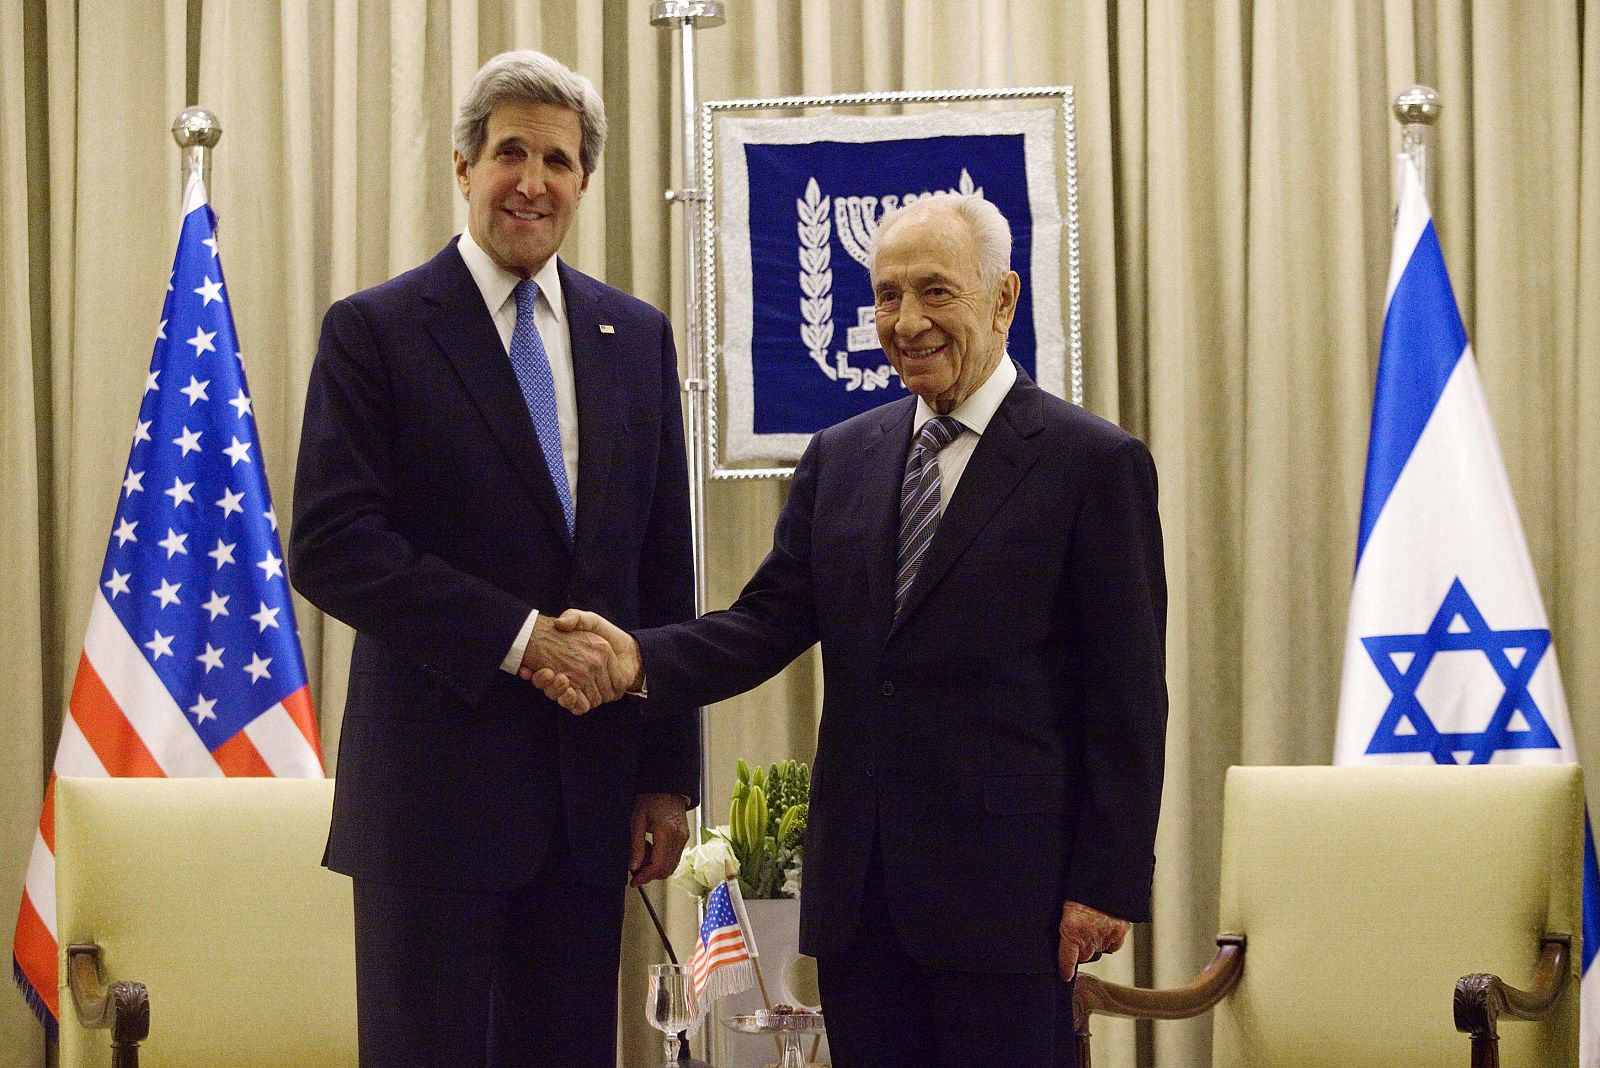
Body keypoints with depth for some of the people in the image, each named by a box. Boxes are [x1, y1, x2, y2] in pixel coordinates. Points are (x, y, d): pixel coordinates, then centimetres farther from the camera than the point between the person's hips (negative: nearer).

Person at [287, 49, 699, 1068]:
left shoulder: (636, 336, 11)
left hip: (592, 790, 4)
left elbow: (666, 566, 11)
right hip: (440, 781, -4)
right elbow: (329, 548, -11)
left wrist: (671, 772, 7)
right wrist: (517, 636, -16)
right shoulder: (376, 330, -2)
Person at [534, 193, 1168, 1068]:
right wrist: (642, 657, -14)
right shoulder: (840, 459, 13)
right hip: (857, 889, 5)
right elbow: (770, 621, 6)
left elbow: (1128, 695, -6)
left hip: (1004, 890, -5)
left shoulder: (1094, 464, -3)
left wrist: (1108, 882, -10)